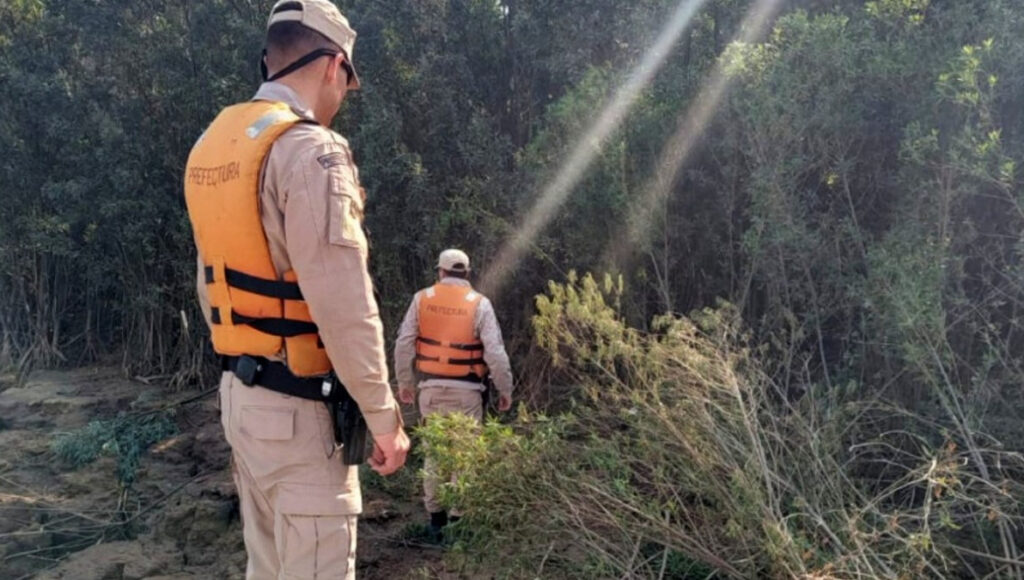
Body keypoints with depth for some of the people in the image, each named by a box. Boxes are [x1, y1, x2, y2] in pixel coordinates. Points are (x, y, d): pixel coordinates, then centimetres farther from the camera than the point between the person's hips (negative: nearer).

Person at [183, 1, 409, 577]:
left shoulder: (213, 146, 10)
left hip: (241, 395, 9)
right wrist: (384, 417, -14)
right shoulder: (310, 149, -18)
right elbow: (344, 306, -22)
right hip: (298, 407, -9)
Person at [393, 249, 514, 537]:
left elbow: (404, 344, 0)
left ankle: (435, 516, 20)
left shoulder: (422, 298, 1)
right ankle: (458, 516, 7)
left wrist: (404, 382, 12)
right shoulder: (479, 303, -5)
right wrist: (505, 389, 2)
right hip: (465, 390, -2)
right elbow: (495, 352, -9)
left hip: (431, 387, 3)